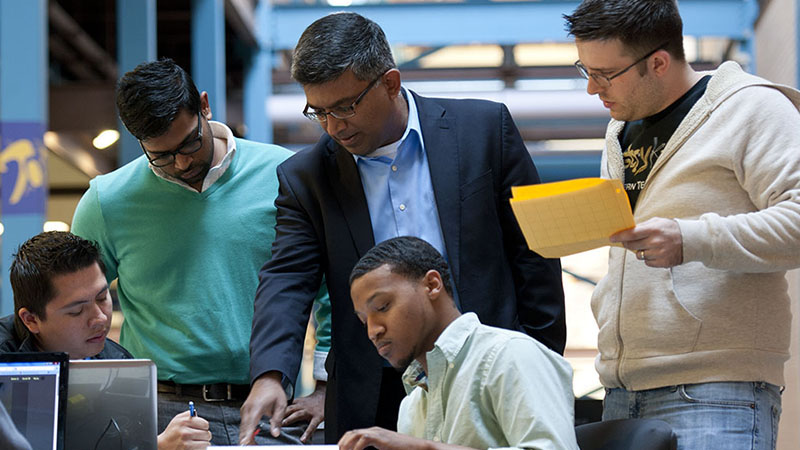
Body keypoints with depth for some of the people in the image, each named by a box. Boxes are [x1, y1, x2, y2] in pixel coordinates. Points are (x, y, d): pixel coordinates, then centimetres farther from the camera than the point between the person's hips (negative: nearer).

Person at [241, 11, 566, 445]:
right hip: (372, 405, 1)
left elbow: (532, 252, 3)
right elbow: (286, 281, -4)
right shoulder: (305, 177, 4)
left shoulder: (484, 128, 0)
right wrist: (268, 376, -22)